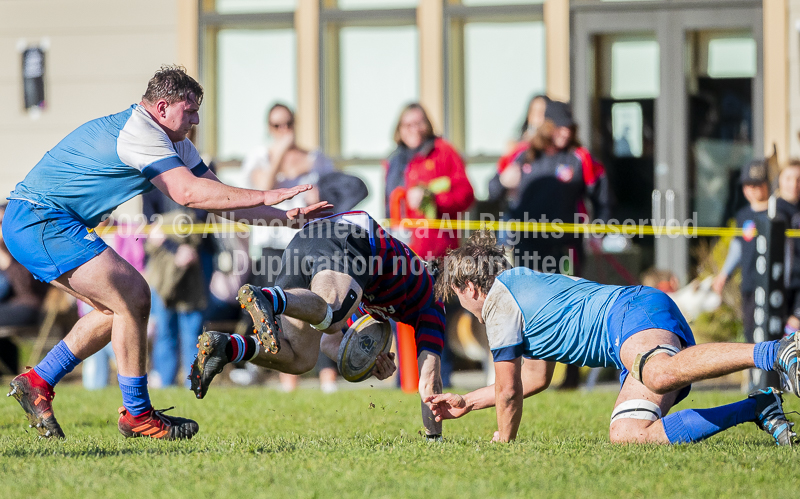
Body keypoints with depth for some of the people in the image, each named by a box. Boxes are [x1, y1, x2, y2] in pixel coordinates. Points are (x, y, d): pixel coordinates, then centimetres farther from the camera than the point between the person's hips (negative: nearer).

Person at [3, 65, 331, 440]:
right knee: (132, 297, -14)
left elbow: (217, 195, 14)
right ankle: (136, 414, -4)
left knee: (121, 306, 12)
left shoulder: (172, 143, 14)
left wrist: (287, 216, 5)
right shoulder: (137, 131, -19)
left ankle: (37, 382, 17)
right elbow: (187, 191, -28)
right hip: (38, 219, -11)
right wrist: (264, 197, -25)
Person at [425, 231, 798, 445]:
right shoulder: (523, 282, 36)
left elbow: (508, 391, 7)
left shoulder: (499, 301, 5)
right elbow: (534, 378, 46)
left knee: (660, 377, -42)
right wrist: (467, 403, 49)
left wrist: (503, 442, 24)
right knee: (627, 436, -9)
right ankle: (759, 409, -13)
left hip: (632, 312, -9)